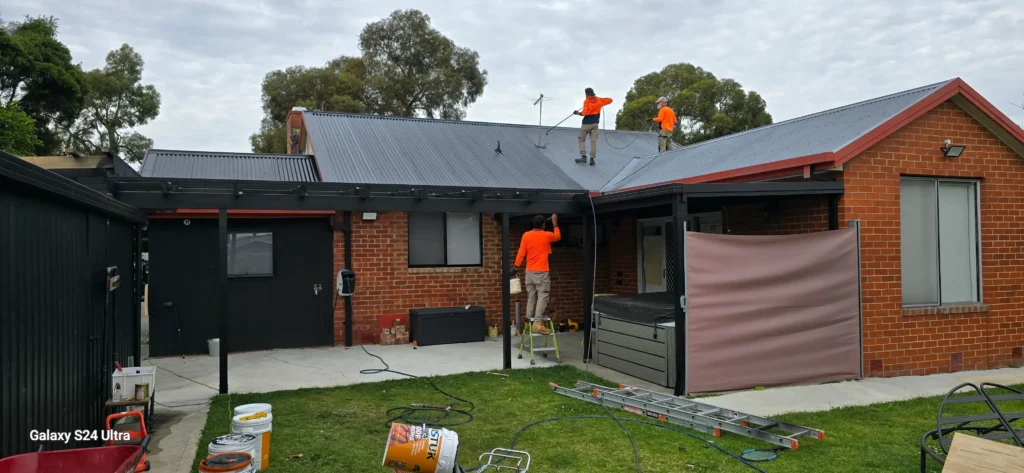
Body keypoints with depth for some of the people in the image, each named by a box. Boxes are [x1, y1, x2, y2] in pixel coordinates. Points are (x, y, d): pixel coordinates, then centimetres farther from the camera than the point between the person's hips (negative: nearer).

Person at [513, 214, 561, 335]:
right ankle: (538, 323, -20)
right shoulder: (547, 235, -4)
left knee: (531, 297, 11)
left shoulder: (526, 235, 1)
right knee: (542, 296, -8)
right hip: (541, 272, -5)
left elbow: (521, 253, 2)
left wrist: (516, 266, 12)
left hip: (529, 271, 5)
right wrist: (555, 223, 26)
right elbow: (558, 236, 18)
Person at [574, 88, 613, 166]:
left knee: (582, 139, 7)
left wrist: (578, 113, -4)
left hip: (586, 123, -4)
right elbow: (610, 100, 17)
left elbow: (585, 112, -20)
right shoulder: (599, 100, 5)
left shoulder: (586, 101, -9)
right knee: (593, 140, 1)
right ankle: (592, 158, -5)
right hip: (595, 123, 4)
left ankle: (583, 156, -4)